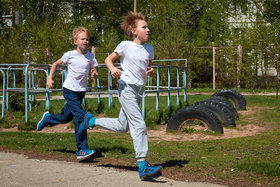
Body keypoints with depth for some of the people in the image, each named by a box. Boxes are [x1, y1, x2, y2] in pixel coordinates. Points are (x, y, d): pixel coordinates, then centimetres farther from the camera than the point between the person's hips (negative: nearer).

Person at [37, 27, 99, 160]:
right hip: (70, 90, -5)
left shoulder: (91, 57, 0)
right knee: (81, 116, -19)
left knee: (66, 118, 17)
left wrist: (95, 74, -19)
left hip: (81, 91, 5)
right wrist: (50, 78, -3)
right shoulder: (70, 55, -9)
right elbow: (55, 64, 6)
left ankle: (47, 119, 49)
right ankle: (82, 150, -16)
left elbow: (94, 73, 4)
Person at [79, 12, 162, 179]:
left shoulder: (149, 49, 11)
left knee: (122, 126, 15)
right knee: (139, 125, -15)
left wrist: (151, 72, -1)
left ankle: (91, 121, 36)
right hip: (127, 88, -7)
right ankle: (143, 166, -15)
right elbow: (108, 59, 5)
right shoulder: (125, 45, -4)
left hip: (139, 90, 7)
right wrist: (113, 69, -16)